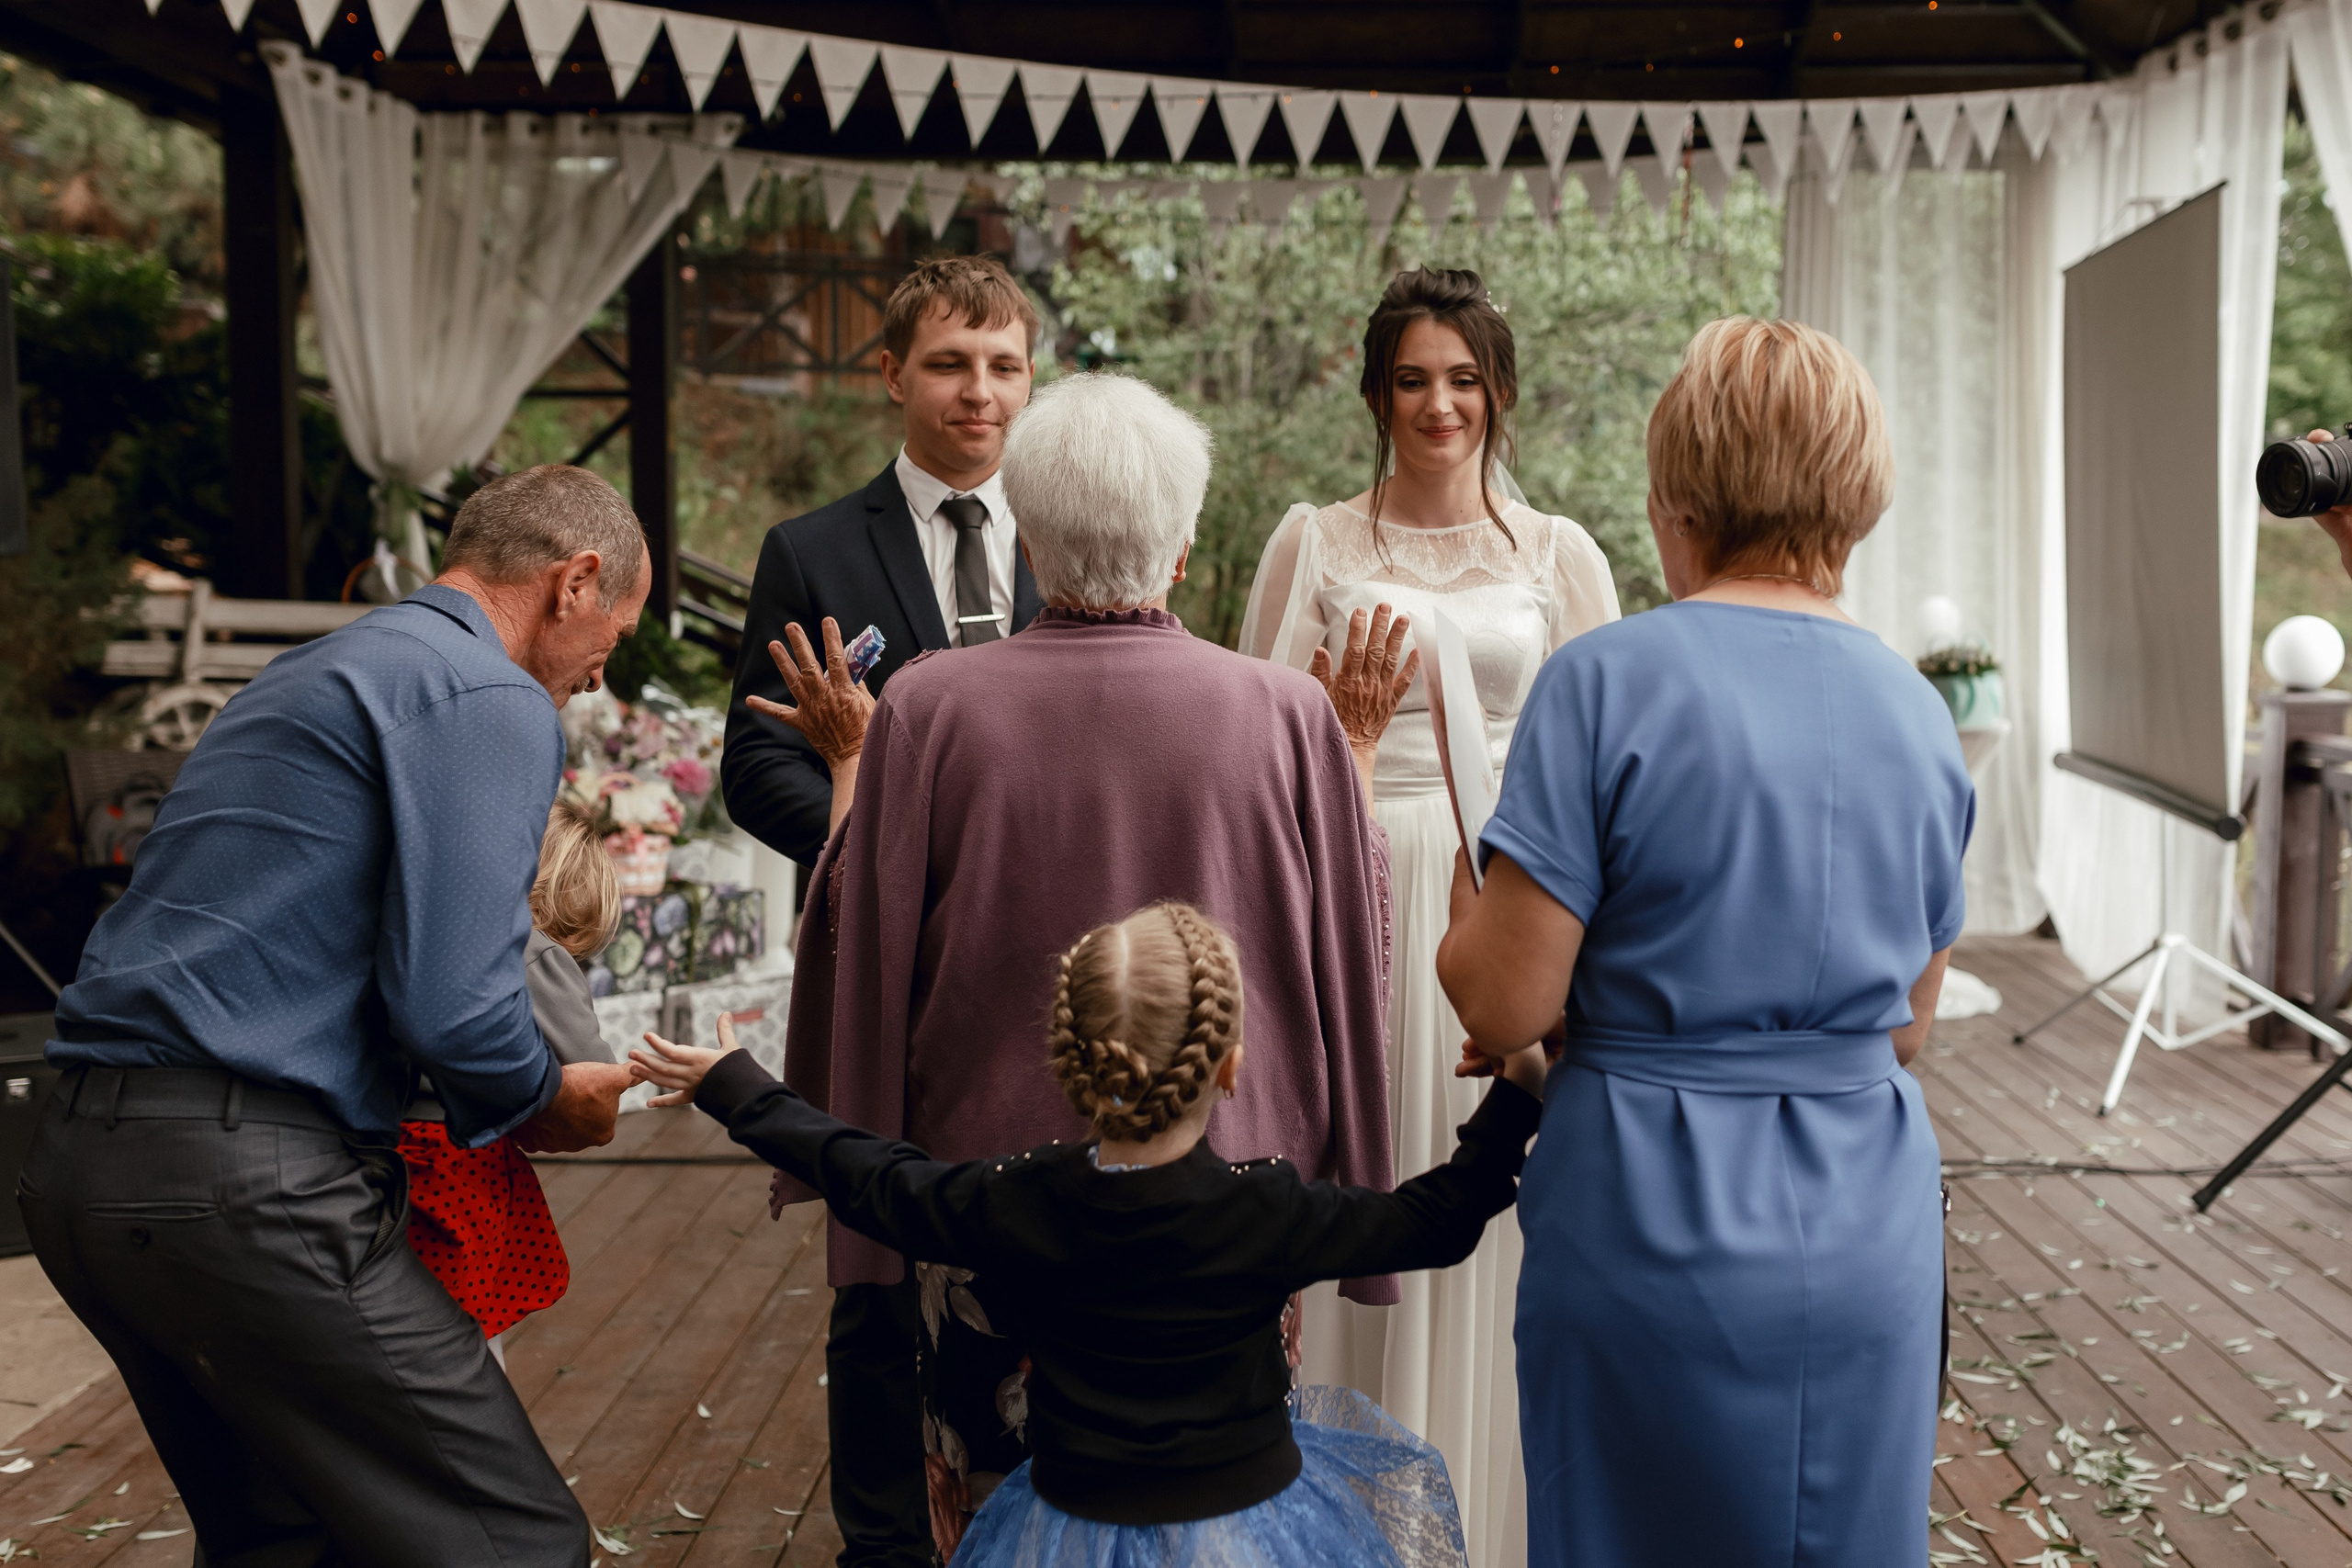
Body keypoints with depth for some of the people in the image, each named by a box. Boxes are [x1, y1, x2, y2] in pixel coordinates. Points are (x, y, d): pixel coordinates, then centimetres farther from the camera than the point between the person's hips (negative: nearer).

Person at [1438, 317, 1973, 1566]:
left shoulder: (1607, 681, -14)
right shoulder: (1919, 713, 3)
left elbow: (1504, 1004, -15)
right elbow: (1908, 1027, 11)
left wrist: (1459, 888, 4)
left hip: (1653, 1221, -4)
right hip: (1872, 1239, 5)